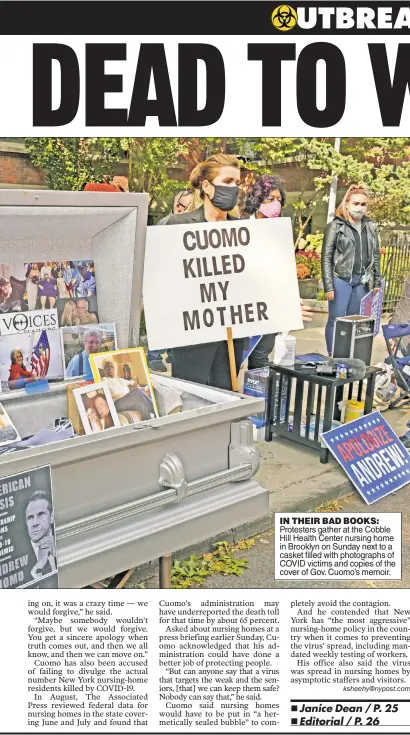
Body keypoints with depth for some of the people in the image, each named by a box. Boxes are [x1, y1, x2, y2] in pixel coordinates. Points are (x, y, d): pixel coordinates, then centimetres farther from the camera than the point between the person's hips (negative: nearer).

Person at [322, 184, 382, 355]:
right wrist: (328, 286, -12)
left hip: (362, 281, 5)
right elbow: (326, 257, -7)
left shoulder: (370, 227, 10)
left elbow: (376, 256, 15)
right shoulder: (335, 226, -5)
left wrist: (377, 282, 10)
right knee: (336, 319, 1)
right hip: (341, 280, -5)